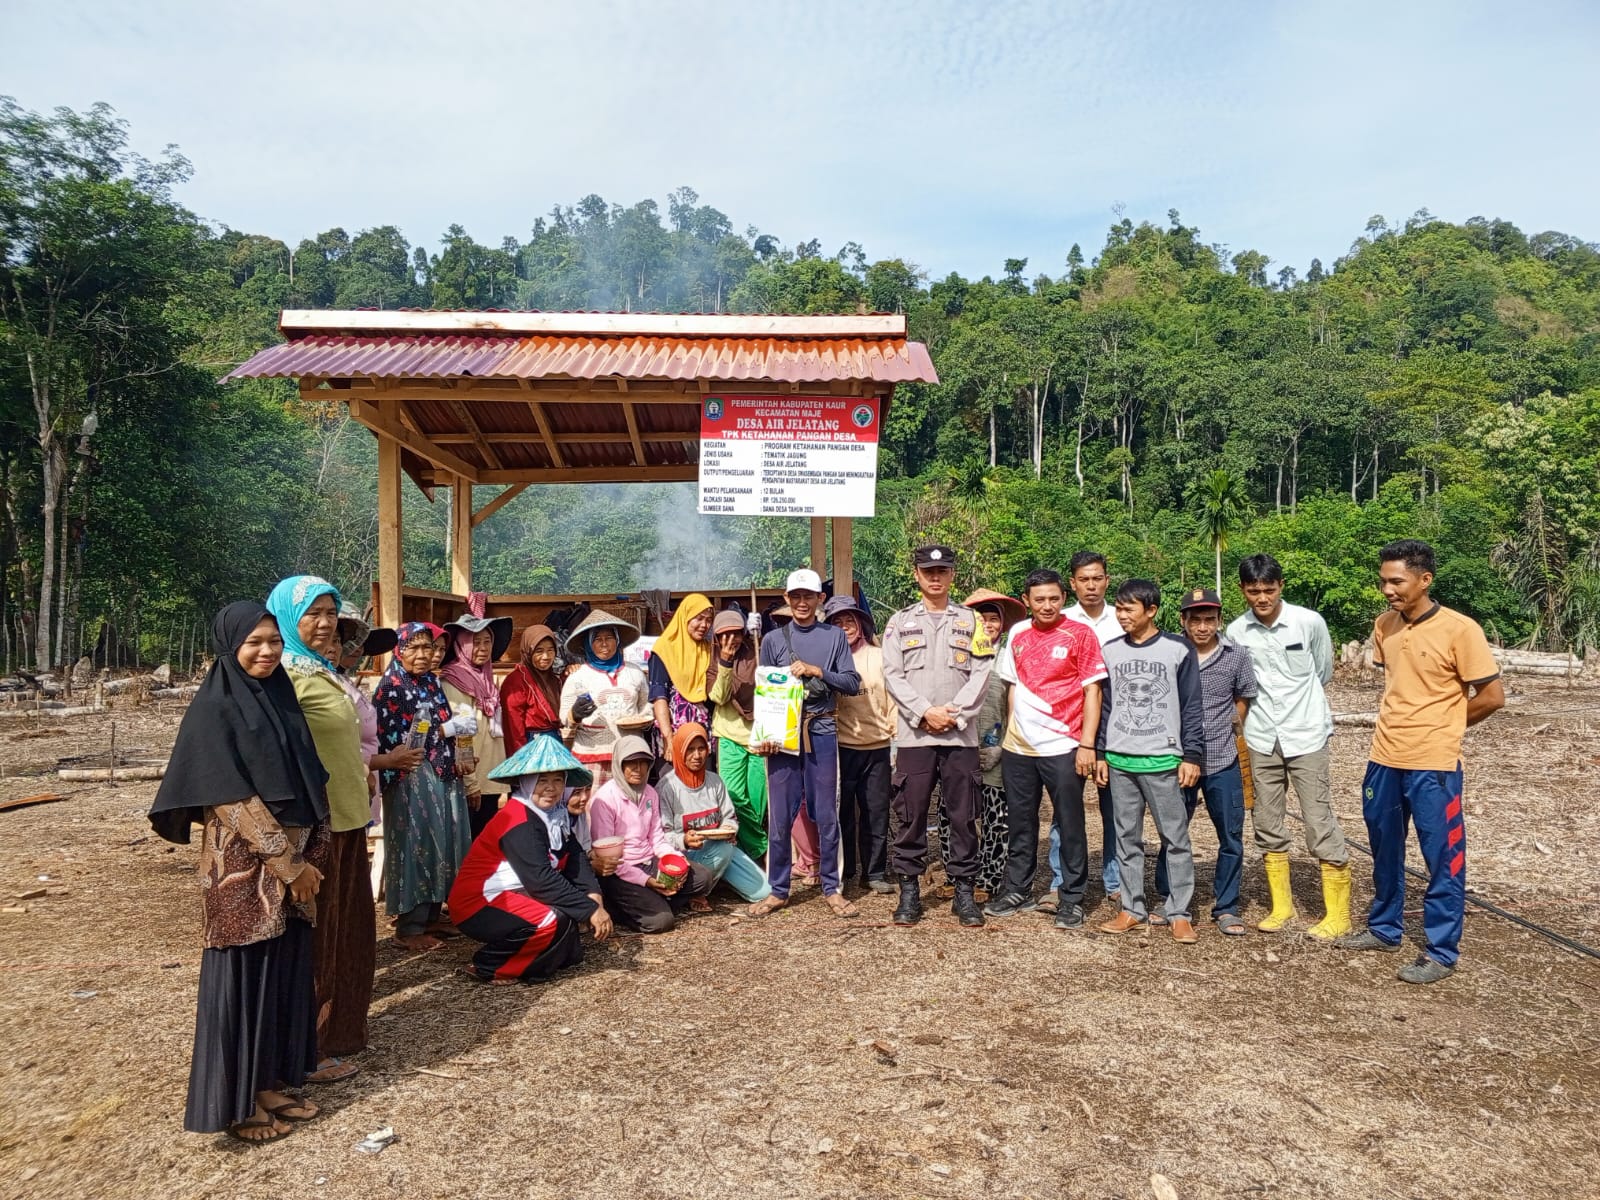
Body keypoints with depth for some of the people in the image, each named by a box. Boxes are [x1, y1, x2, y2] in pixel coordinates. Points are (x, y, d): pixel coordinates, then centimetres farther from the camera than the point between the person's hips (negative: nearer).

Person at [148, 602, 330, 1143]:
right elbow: (231, 799, -16)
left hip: (294, 861, 7)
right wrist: (289, 862, -15)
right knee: (243, 974, 3)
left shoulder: (281, 697, 10)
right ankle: (237, 1102, 17)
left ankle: (271, 1082, 27)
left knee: (286, 969, 13)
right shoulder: (214, 708, -12)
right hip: (243, 865, -7)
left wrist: (312, 853, 3)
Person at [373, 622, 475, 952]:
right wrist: (448, 729, -16)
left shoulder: (431, 682, 12)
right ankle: (409, 926, 7)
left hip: (440, 777, 7)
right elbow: (395, 741, -18)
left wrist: (459, 727, 0)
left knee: (440, 846, 11)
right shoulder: (390, 688, -10)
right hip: (411, 781, -7)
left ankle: (432, 915, 22)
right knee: (415, 848, -2)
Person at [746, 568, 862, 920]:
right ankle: (778, 890, 15)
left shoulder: (834, 636, 8)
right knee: (780, 815, 3)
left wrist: (815, 670, -11)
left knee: (826, 815, 4)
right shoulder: (773, 639, 9)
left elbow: (852, 683, 1)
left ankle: (831, 889, 16)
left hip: (821, 732, 0)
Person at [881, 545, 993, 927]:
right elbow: (892, 674, 1)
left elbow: (980, 674, 2)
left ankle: (965, 891, 14)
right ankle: (909, 891, 13)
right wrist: (925, 713, -11)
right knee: (911, 814, 3)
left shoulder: (971, 621, 10)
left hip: (961, 735, 0)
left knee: (963, 815, 4)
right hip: (913, 734, 0)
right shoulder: (900, 622, 10)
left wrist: (954, 714, -10)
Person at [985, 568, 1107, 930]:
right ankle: (1018, 891, 26)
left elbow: (1092, 691, -6)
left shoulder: (1080, 635, -5)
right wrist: (1009, 731, 11)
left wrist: (1087, 745, -12)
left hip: (1062, 747, -4)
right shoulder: (1017, 634, 8)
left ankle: (1071, 899, 15)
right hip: (1018, 747, 5)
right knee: (1019, 823, 13)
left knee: (1069, 825, 4)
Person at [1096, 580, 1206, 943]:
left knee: (1176, 838, 1)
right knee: (1126, 837, 8)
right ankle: (1132, 908, 17)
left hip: (1163, 760, -3)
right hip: (1119, 760, 3)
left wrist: (1192, 756, -4)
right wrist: (1100, 753, 9)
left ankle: (1179, 914, 9)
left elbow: (1191, 707, 0)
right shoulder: (1110, 651, 8)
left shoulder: (1178, 650, -2)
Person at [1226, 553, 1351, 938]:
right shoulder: (1236, 631, -4)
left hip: (1306, 736, -3)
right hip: (1262, 739, 3)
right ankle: (1281, 905, 24)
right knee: (1268, 826, 10)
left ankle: (1338, 914, 12)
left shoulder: (1310, 622, -9)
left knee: (1320, 824, -1)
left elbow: (1323, 673, 7)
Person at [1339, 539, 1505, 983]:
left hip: (1433, 764, -6)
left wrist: (1442, 726, 2)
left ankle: (1441, 952, 16)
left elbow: (1493, 696, -8)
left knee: (1442, 860, 5)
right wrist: (1399, 725, 12)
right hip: (1384, 759, 6)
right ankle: (1384, 928, 33)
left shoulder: (1459, 630, -13)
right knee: (1385, 852, 18)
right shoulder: (1383, 626, 4)